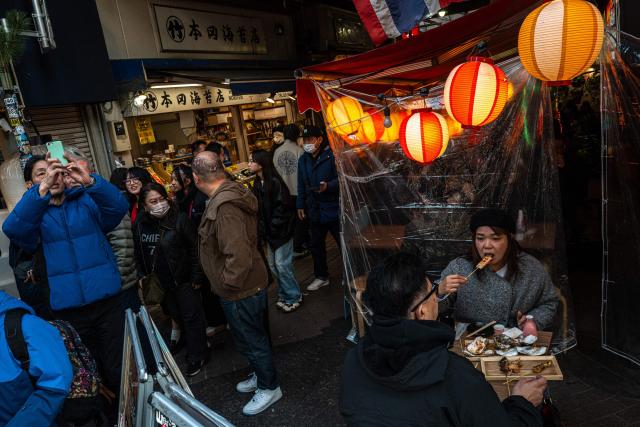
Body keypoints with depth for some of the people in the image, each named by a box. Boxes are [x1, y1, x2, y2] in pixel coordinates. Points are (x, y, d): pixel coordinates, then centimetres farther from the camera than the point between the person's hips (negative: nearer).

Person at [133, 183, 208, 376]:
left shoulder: (179, 219, -16)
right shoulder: (140, 224, -3)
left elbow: (195, 249, -13)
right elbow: (139, 253, 8)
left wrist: (196, 277, -13)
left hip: (183, 278, -5)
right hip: (161, 281, 5)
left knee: (191, 316, 5)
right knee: (177, 315, 18)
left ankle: (196, 357, 20)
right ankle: (197, 345, 38)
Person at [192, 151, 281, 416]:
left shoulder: (224, 206, -29)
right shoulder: (233, 193, 3)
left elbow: (238, 256, -36)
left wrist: (228, 283, -19)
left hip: (240, 290, -9)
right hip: (250, 284, 9)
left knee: (250, 340, 10)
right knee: (253, 337, 25)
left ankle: (269, 388, 31)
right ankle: (261, 375, 46)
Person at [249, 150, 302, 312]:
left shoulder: (274, 181, -17)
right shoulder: (257, 183, 7)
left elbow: (283, 206, -18)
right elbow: (258, 208, 11)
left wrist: (273, 226, -16)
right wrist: (262, 229, 4)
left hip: (281, 230, -8)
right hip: (269, 230, 8)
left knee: (282, 264, -4)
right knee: (273, 265, 13)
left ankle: (293, 297, 13)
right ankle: (284, 295, 29)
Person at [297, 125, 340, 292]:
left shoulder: (332, 155, -13)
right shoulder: (303, 160, 8)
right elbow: (301, 185, 14)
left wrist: (328, 186, -30)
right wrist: (301, 205, 14)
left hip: (333, 209, -6)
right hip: (315, 210, 6)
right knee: (316, 245, 16)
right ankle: (321, 276, 33)